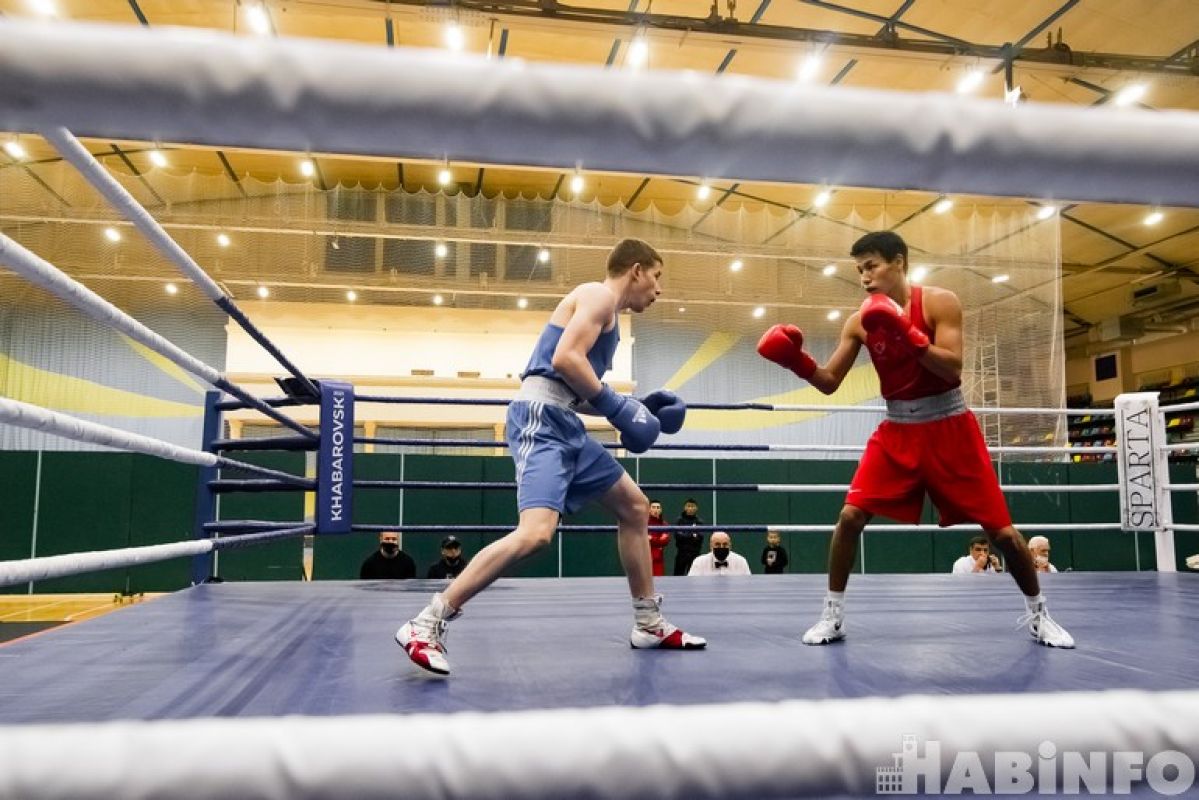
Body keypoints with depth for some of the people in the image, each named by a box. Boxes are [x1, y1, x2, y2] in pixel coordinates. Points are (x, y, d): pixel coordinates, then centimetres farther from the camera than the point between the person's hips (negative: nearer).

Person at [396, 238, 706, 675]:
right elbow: (565, 359, -18)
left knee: (635, 507, 17)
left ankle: (649, 624, 25)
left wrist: (638, 407, 19)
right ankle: (426, 624, -19)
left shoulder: (604, 311, 26)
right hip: (541, 419, -11)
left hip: (564, 425, 11)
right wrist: (619, 408, -12)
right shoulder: (599, 295, -2)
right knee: (536, 532, -26)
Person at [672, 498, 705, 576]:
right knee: (678, 574, 2)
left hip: (695, 553, 0)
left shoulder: (699, 521, 3)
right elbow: (677, 535, -7)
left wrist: (685, 536, -17)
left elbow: (700, 536, -8)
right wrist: (692, 536, -14)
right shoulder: (679, 520, 3)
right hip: (682, 552, 0)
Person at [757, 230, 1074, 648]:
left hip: (949, 428, -2)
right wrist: (798, 361, -20)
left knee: (1001, 529, 1)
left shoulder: (940, 302, -10)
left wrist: (908, 335, -31)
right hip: (897, 431, 3)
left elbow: (952, 369, -20)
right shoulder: (860, 322, -1)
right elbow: (829, 382, -2)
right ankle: (832, 615, 4)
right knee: (850, 516, -10)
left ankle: (1038, 613, 25)